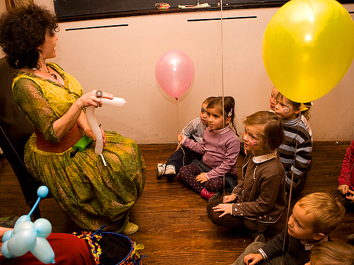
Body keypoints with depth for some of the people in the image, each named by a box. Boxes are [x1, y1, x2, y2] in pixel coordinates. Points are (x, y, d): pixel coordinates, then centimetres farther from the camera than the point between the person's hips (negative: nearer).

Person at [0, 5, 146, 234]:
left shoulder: (53, 69, 1)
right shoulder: (24, 84, -26)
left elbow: (73, 103, 8)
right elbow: (53, 134, -28)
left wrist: (86, 126, -11)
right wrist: (80, 103, -38)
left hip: (78, 138, 9)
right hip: (55, 156, -8)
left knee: (127, 148, 0)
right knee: (114, 169, -16)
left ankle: (119, 222, 16)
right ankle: (112, 227, 12)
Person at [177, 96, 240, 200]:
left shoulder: (233, 139, -25)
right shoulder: (208, 131, -3)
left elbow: (227, 164, -22)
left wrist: (209, 175, -22)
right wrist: (185, 141, 7)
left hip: (224, 173, -7)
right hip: (205, 165, 7)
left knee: (213, 184, -36)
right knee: (183, 171, -11)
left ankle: (189, 179, -11)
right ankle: (203, 191, -24)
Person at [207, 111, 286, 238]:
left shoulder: (272, 172, -38)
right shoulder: (253, 153, -11)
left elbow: (263, 206, -26)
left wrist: (234, 208, -20)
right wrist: (235, 194, 4)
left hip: (261, 217, -8)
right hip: (246, 199, 9)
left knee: (216, 215, -14)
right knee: (211, 207, 8)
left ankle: (253, 228, 2)